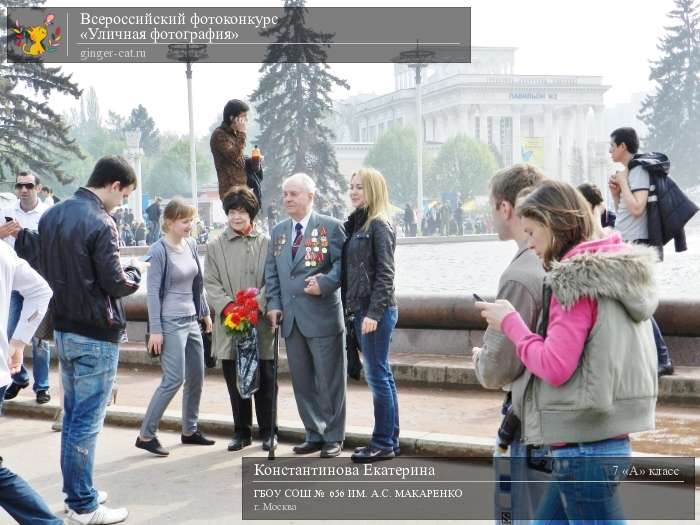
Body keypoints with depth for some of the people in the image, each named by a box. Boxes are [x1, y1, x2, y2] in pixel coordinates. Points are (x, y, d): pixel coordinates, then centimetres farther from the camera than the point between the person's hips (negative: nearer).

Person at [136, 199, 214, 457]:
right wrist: (155, 330, -15)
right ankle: (146, 435, -5)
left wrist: (205, 312, 18)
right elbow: (153, 291, -13)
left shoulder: (190, 245, 6)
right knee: (174, 379, -12)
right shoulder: (159, 250, -13)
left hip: (191, 320, 8)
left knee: (197, 377, 11)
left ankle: (190, 430, 25)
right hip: (170, 322, -7)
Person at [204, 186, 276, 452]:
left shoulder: (267, 243, 3)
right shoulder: (216, 246, 8)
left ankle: (267, 431, 16)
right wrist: (229, 307, -12)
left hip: (261, 323, -2)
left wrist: (257, 304, -16)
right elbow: (211, 283, 3)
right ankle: (241, 431, 20)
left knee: (265, 380, 4)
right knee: (235, 380, 8)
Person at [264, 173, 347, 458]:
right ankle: (314, 434, 21)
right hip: (291, 319, 6)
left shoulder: (330, 227, -3)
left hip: (322, 317, -6)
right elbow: (271, 271, 15)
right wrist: (273, 304, 5)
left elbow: (342, 264, -7)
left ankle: (333, 437, 12)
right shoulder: (278, 231, 15)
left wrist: (324, 283, -22)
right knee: (302, 381, 10)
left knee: (329, 380, 1)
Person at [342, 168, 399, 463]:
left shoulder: (378, 225, -11)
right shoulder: (355, 224, 14)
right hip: (360, 310, 9)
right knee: (382, 376, 12)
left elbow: (385, 273, -16)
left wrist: (374, 313, -20)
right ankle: (390, 439, 19)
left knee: (378, 376, -4)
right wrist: (350, 307, 10)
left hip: (377, 311, -9)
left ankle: (383, 444, 3)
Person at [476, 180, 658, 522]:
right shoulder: (615, 273, 11)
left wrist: (511, 323, -8)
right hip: (609, 438, 10)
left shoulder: (575, 280, -16)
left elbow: (555, 367, -21)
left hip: (584, 444, -10)